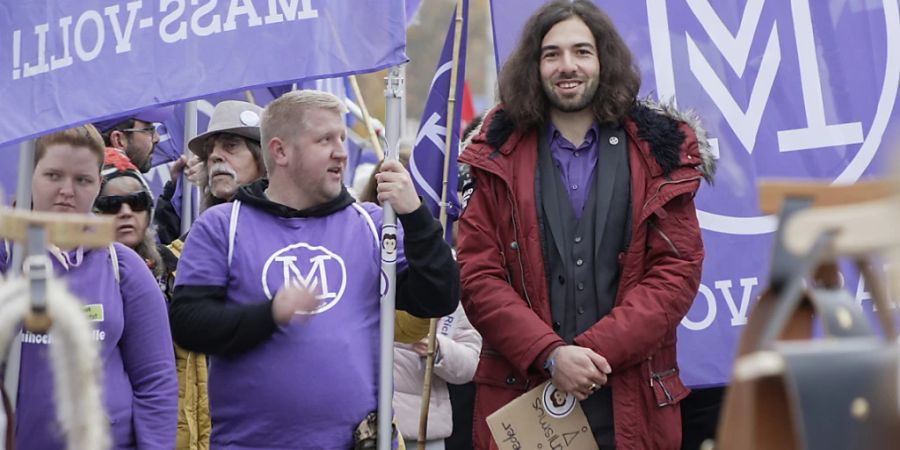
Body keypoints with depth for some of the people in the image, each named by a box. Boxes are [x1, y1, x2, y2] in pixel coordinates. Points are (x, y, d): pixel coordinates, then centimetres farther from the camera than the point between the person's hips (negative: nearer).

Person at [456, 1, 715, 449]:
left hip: (632, 404, 0)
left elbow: (677, 270, -2)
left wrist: (597, 350, -14)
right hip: (520, 400, 0)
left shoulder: (658, 153, 4)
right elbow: (479, 276, -1)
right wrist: (550, 355, -15)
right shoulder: (499, 157, 4)